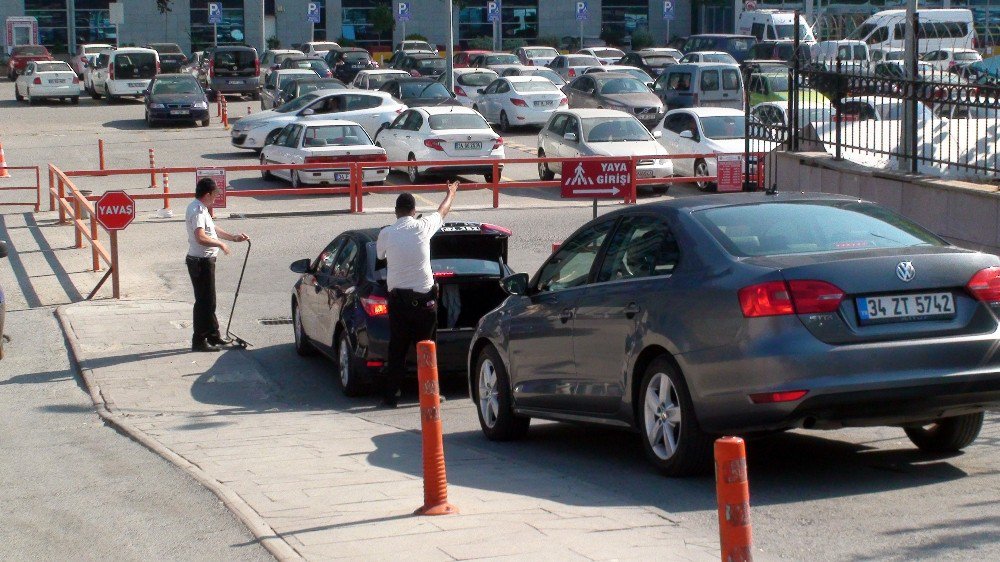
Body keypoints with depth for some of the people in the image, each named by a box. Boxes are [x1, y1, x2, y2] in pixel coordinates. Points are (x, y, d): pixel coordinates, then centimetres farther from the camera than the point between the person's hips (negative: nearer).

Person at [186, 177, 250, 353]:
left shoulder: (201, 209, 14)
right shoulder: (197, 211, -20)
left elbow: (212, 229, 26)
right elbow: (201, 237, -32)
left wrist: (233, 237, 22)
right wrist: (221, 244, -20)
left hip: (205, 260, 11)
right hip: (201, 261, -11)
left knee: (209, 300, 18)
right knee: (204, 301, -4)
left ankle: (214, 336, 28)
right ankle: (199, 341, 1)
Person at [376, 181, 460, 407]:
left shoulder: (386, 233, 0)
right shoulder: (422, 227, -2)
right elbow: (443, 211, 18)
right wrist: (451, 193, 38)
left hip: (397, 297, 1)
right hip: (423, 296, -1)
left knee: (397, 348, 6)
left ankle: (390, 394, 5)